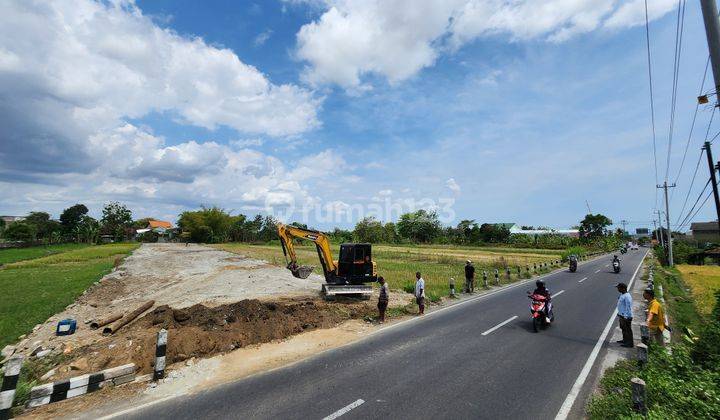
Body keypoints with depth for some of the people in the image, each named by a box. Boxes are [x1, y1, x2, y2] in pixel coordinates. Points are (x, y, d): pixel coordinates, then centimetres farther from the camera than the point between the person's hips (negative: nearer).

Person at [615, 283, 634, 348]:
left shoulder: (627, 297, -22)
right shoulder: (622, 295, 8)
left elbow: (628, 307, -22)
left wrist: (626, 317, -22)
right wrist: (619, 314, 20)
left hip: (626, 316, -10)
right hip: (621, 315, 10)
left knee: (628, 330, 2)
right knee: (623, 328, 21)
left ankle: (630, 343, 12)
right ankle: (625, 340, 34)